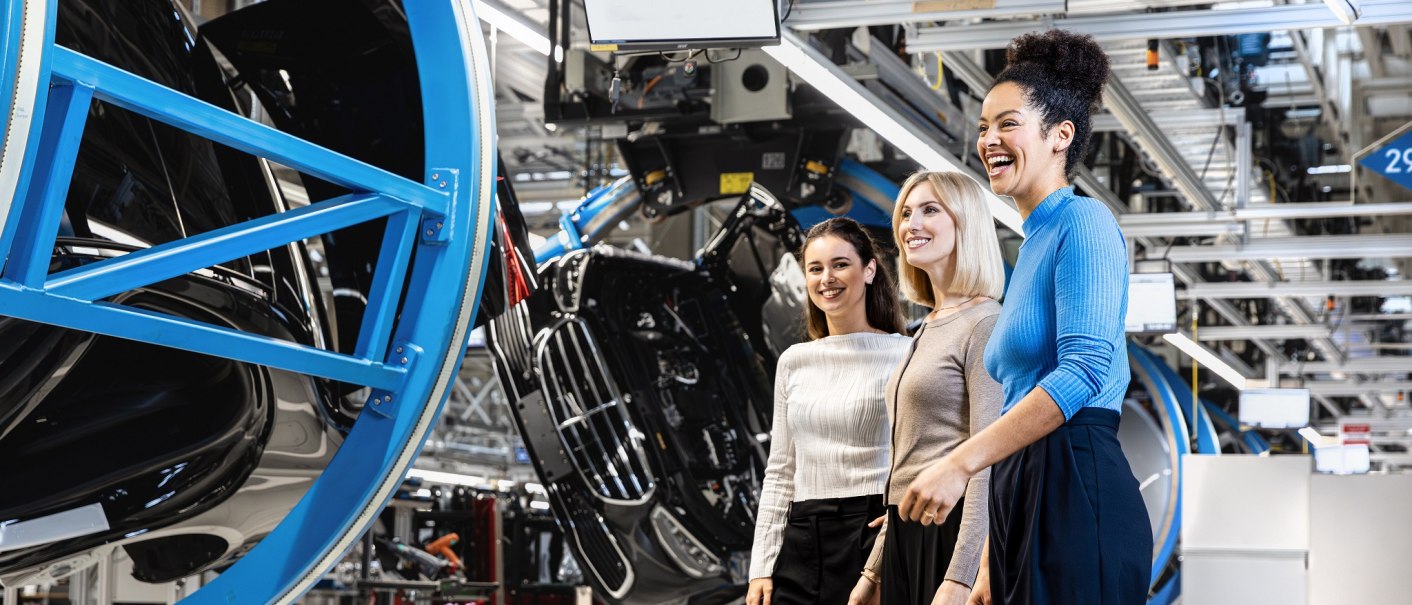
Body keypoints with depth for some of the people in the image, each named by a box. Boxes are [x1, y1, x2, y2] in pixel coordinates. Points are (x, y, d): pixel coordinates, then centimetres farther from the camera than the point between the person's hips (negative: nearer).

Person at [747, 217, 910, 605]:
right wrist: (761, 569, 8)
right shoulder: (794, 362, 11)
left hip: (874, 539, -4)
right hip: (804, 541, 4)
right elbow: (780, 473, 13)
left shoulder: (901, 355, -3)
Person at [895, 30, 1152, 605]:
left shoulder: (1083, 223, -6)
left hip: (1077, 493, -9)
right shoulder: (1031, 244, 21)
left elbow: (1084, 370, -20)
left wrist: (962, 462, -23)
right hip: (1023, 493, 9)